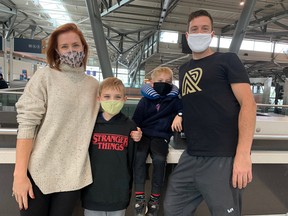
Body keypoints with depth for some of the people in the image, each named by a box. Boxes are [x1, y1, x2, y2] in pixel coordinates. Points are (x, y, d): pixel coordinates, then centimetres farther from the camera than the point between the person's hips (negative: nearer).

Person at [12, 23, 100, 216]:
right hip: (39, 171, -2)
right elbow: (27, 124, -9)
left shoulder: (94, 85, 6)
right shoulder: (45, 76, -5)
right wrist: (20, 173, -13)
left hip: (73, 174, 3)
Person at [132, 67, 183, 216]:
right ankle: (139, 197, -17)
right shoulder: (145, 99, 5)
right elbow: (136, 119, 5)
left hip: (161, 136, 0)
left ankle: (155, 198, -10)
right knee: (139, 155, -27)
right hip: (144, 134, 1)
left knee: (159, 159, -27)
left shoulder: (174, 99, 7)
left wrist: (179, 116, -23)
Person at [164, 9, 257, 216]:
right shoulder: (184, 69, 18)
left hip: (223, 158, -5)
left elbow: (248, 103, -9)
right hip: (191, 157, 6)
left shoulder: (227, 60, 1)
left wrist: (243, 154, -18)